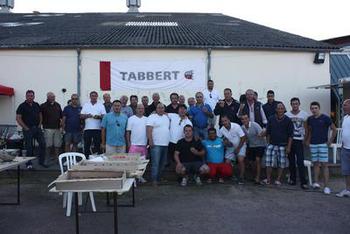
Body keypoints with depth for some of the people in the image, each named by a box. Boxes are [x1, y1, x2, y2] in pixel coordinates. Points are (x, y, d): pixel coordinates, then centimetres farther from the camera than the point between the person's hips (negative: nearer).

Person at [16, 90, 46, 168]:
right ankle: (29, 164, 12)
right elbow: (18, 118, -9)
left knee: (43, 144, 3)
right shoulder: (22, 106, -6)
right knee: (29, 147, 0)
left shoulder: (36, 105, 10)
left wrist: (39, 124, 6)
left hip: (37, 128, 5)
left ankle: (41, 161, 15)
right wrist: (25, 128, -12)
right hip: (28, 129, -5)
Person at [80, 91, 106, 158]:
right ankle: (86, 158, 13)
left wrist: (98, 116, -17)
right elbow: (81, 116, 7)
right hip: (87, 128, 1)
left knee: (97, 145, 0)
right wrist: (86, 116, -12)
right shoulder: (85, 105, 13)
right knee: (87, 145, 4)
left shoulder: (101, 105, 8)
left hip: (97, 128, -1)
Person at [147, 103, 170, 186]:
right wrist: (150, 141, -19)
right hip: (156, 144, -7)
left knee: (163, 163, 12)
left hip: (165, 144, 7)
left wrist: (168, 140, 17)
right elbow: (149, 130, -12)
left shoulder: (166, 117, 17)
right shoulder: (152, 117, -5)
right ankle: (154, 180, -2)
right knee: (156, 163, -8)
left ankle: (159, 178, 22)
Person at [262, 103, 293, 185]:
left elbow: (290, 135, -2)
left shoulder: (288, 120, -2)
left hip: (283, 145, -1)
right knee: (269, 162, -2)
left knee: (281, 163, 3)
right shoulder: (271, 119, 4)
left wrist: (288, 147, -7)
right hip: (272, 144, 2)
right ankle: (268, 179, 7)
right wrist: (268, 143, 7)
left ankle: (278, 179, 15)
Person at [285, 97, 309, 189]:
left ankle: (303, 182, -4)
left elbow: (306, 128, 5)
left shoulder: (304, 115, 2)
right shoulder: (286, 115, 4)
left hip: (299, 141, -2)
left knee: (300, 162, -8)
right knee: (291, 161, 9)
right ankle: (292, 179, 21)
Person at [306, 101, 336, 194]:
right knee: (316, 164, 9)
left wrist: (330, 141, -5)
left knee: (324, 165, -5)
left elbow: (334, 129, -2)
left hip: (323, 144, -4)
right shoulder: (310, 119, 7)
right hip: (313, 144, 4)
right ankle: (316, 182, 15)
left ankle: (326, 186, -2)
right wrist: (308, 140, 12)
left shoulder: (325, 118, -7)